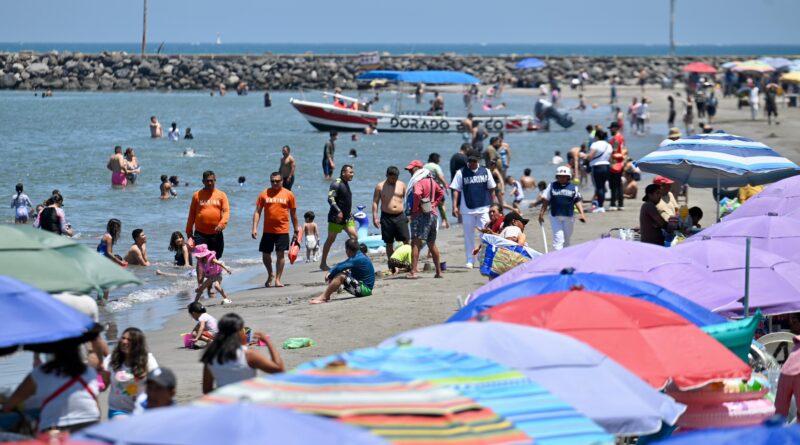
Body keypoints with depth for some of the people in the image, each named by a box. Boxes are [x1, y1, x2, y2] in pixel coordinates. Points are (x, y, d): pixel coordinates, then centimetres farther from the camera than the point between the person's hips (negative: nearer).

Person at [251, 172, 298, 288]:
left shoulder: (288, 194, 3)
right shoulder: (264, 194, 3)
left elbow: (293, 213, 9)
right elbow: (257, 212, 4)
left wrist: (296, 229, 11)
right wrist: (254, 228, -4)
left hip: (282, 230, -1)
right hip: (267, 230, 1)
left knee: (280, 254, -2)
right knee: (265, 254, 7)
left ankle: (278, 279, 6)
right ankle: (270, 274, 31)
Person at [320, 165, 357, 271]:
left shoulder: (346, 183, 14)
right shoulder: (336, 183, -14)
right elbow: (330, 198, -23)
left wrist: (349, 212, 23)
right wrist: (338, 211, -29)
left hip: (347, 217, 8)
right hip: (336, 217, -8)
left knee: (354, 237, -1)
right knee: (331, 239, 0)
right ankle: (323, 263, 7)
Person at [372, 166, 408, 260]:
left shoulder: (402, 185, 7)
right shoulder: (380, 186, 1)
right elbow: (375, 202, 2)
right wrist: (375, 217, -6)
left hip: (400, 216, 1)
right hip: (387, 217, -1)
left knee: (406, 240, -6)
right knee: (389, 243, 5)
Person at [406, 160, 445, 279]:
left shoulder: (419, 182, -13)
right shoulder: (431, 180, 15)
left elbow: (417, 194, -32)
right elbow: (441, 193, 27)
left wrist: (414, 209, -20)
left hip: (420, 215, -9)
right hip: (433, 214, 9)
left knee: (415, 243, -10)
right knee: (432, 244, 16)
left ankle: (413, 271, -18)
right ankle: (438, 271, 18)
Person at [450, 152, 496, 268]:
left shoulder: (485, 171, 6)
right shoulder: (461, 173, 0)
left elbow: (491, 189, 12)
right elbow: (456, 190, -1)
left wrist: (493, 204, 10)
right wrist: (455, 206, -9)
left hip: (483, 208, 1)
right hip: (467, 209, -1)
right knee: (468, 235, 5)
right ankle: (470, 260, 13)